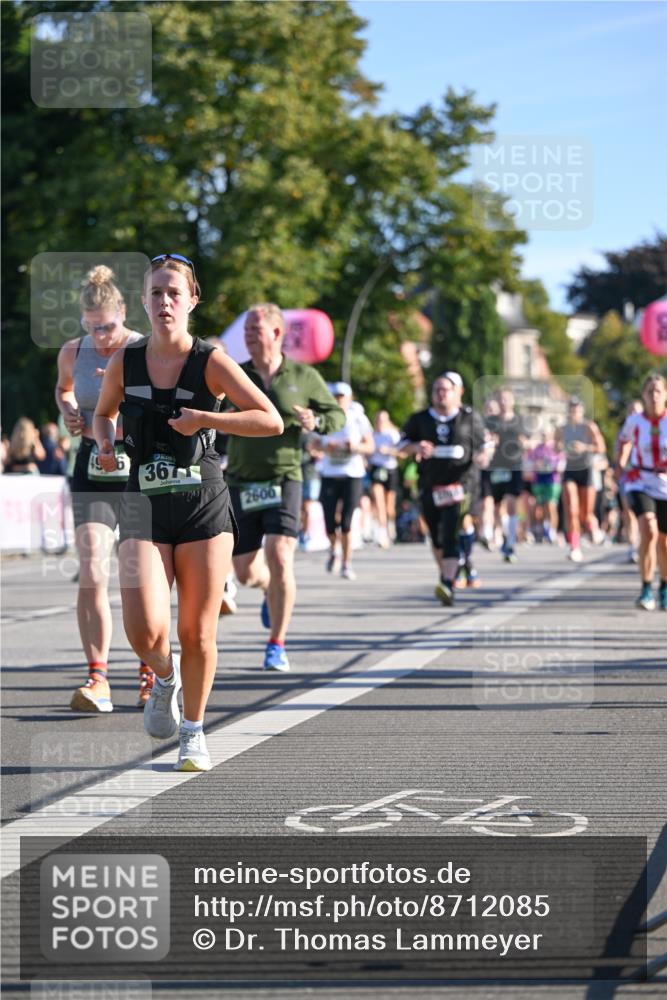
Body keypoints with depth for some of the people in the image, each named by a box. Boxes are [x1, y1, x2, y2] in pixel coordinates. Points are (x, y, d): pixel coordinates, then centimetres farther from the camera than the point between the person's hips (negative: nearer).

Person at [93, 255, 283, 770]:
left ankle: (194, 732, 24)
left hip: (204, 506, -1)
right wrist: (105, 444, 0)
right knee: (146, 631, -14)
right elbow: (104, 413, 21)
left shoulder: (211, 361, -5)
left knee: (198, 633, 3)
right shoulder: (125, 361, 3)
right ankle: (165, 676, 21)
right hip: (144, 506, 1)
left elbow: (272, 421, -10)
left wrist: (204, 419, -18)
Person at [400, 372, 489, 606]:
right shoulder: (420, 419, 8)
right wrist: (417, 447, -8)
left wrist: (482, 456, -10)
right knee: (436, 537, 13)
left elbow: (483, 444, 11)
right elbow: (403, 443, 12)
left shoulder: (471, 418, 4)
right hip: (429, 487, 3)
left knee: (450, 535, -16)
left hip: (458, 485, -3)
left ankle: (447, 585, -27)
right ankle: (445, 574, 35)